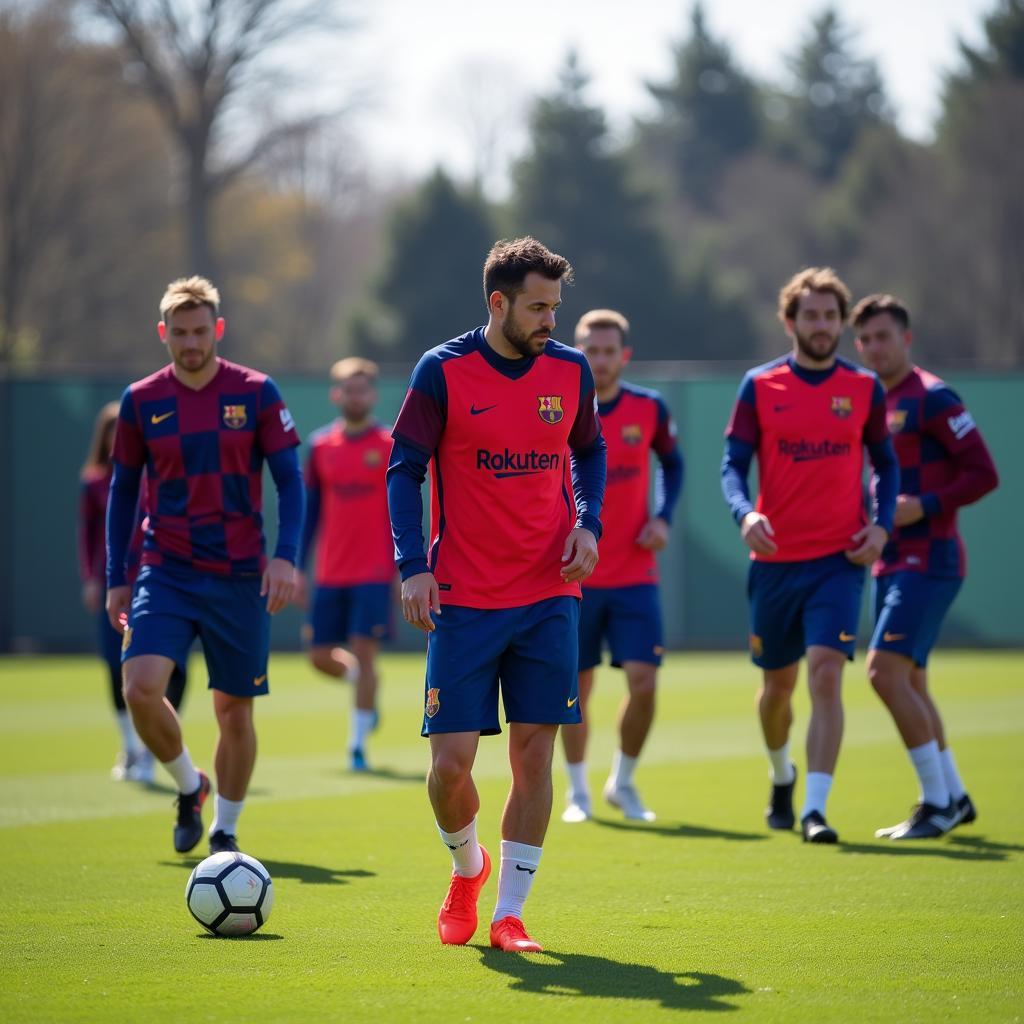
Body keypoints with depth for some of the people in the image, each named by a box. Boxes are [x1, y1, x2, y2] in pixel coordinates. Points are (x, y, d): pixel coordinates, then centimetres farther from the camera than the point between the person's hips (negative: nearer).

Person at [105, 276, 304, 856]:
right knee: (142, 687, -19)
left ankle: (226, 830, 24)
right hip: (167, 571, 1)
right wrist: (116, 579, 8)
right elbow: (123, 491, 11)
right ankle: (189, 786, 8)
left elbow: (290, 480, 0)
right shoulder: (141, 401, 3)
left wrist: (285, 556, -14)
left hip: (239, 577, -1)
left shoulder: (257, 393, -1)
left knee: (234, 710, 4)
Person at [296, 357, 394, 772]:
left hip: (374, 572, -4)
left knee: (363, 652, -9)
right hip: (330, 574, 4)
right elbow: (311, 508, 11)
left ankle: (357, 745, -1)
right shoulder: (320, 445, 6)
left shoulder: (391, 445, -3)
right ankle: (363, 683, 35)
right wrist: (299, 566, 8)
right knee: (321, 656, 3)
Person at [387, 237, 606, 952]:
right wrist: (413, 565, -13)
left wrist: (588, 524, 1)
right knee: (451, 762, -5)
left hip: (548, 598, 2)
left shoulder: (571, 371, 4)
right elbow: (404, 469, -2)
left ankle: (509, 914, 8)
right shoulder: (442, 371, -6)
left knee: (533, 754, -2)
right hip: (463, 600, -2)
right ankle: (468, 867, 26)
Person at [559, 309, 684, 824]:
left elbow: (672, 463, 15)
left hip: (634, 574, 1)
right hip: (574, 578, -1)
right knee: (576, 688, 5)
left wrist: (663, 517, 0)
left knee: (643, 681, -9)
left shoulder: (649, 409, -2)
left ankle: (623, 783, 14)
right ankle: (578, 791, 24)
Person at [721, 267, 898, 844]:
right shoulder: (760, 386, 1)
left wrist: (882, 525, -3)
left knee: (826, 673, -17)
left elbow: (886, 465, 14)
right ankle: (782, 776, 43)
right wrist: (746, 514, -22)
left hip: (839, 559, -1)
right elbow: (734, 465, -2)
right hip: (775, 559, 1)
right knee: (779, 683, 14)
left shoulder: (865, 389, 4)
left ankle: (815, 809, -18)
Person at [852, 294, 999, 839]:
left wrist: (924, 506, -23)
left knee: (885, 670, -17)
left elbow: (983, 474, -14)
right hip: (890, 561, 9)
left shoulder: (931, 398, -11)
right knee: (909, 682, 13)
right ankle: (954, 797, 25)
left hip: (929, 559, -9)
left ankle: (937, 803, -11)